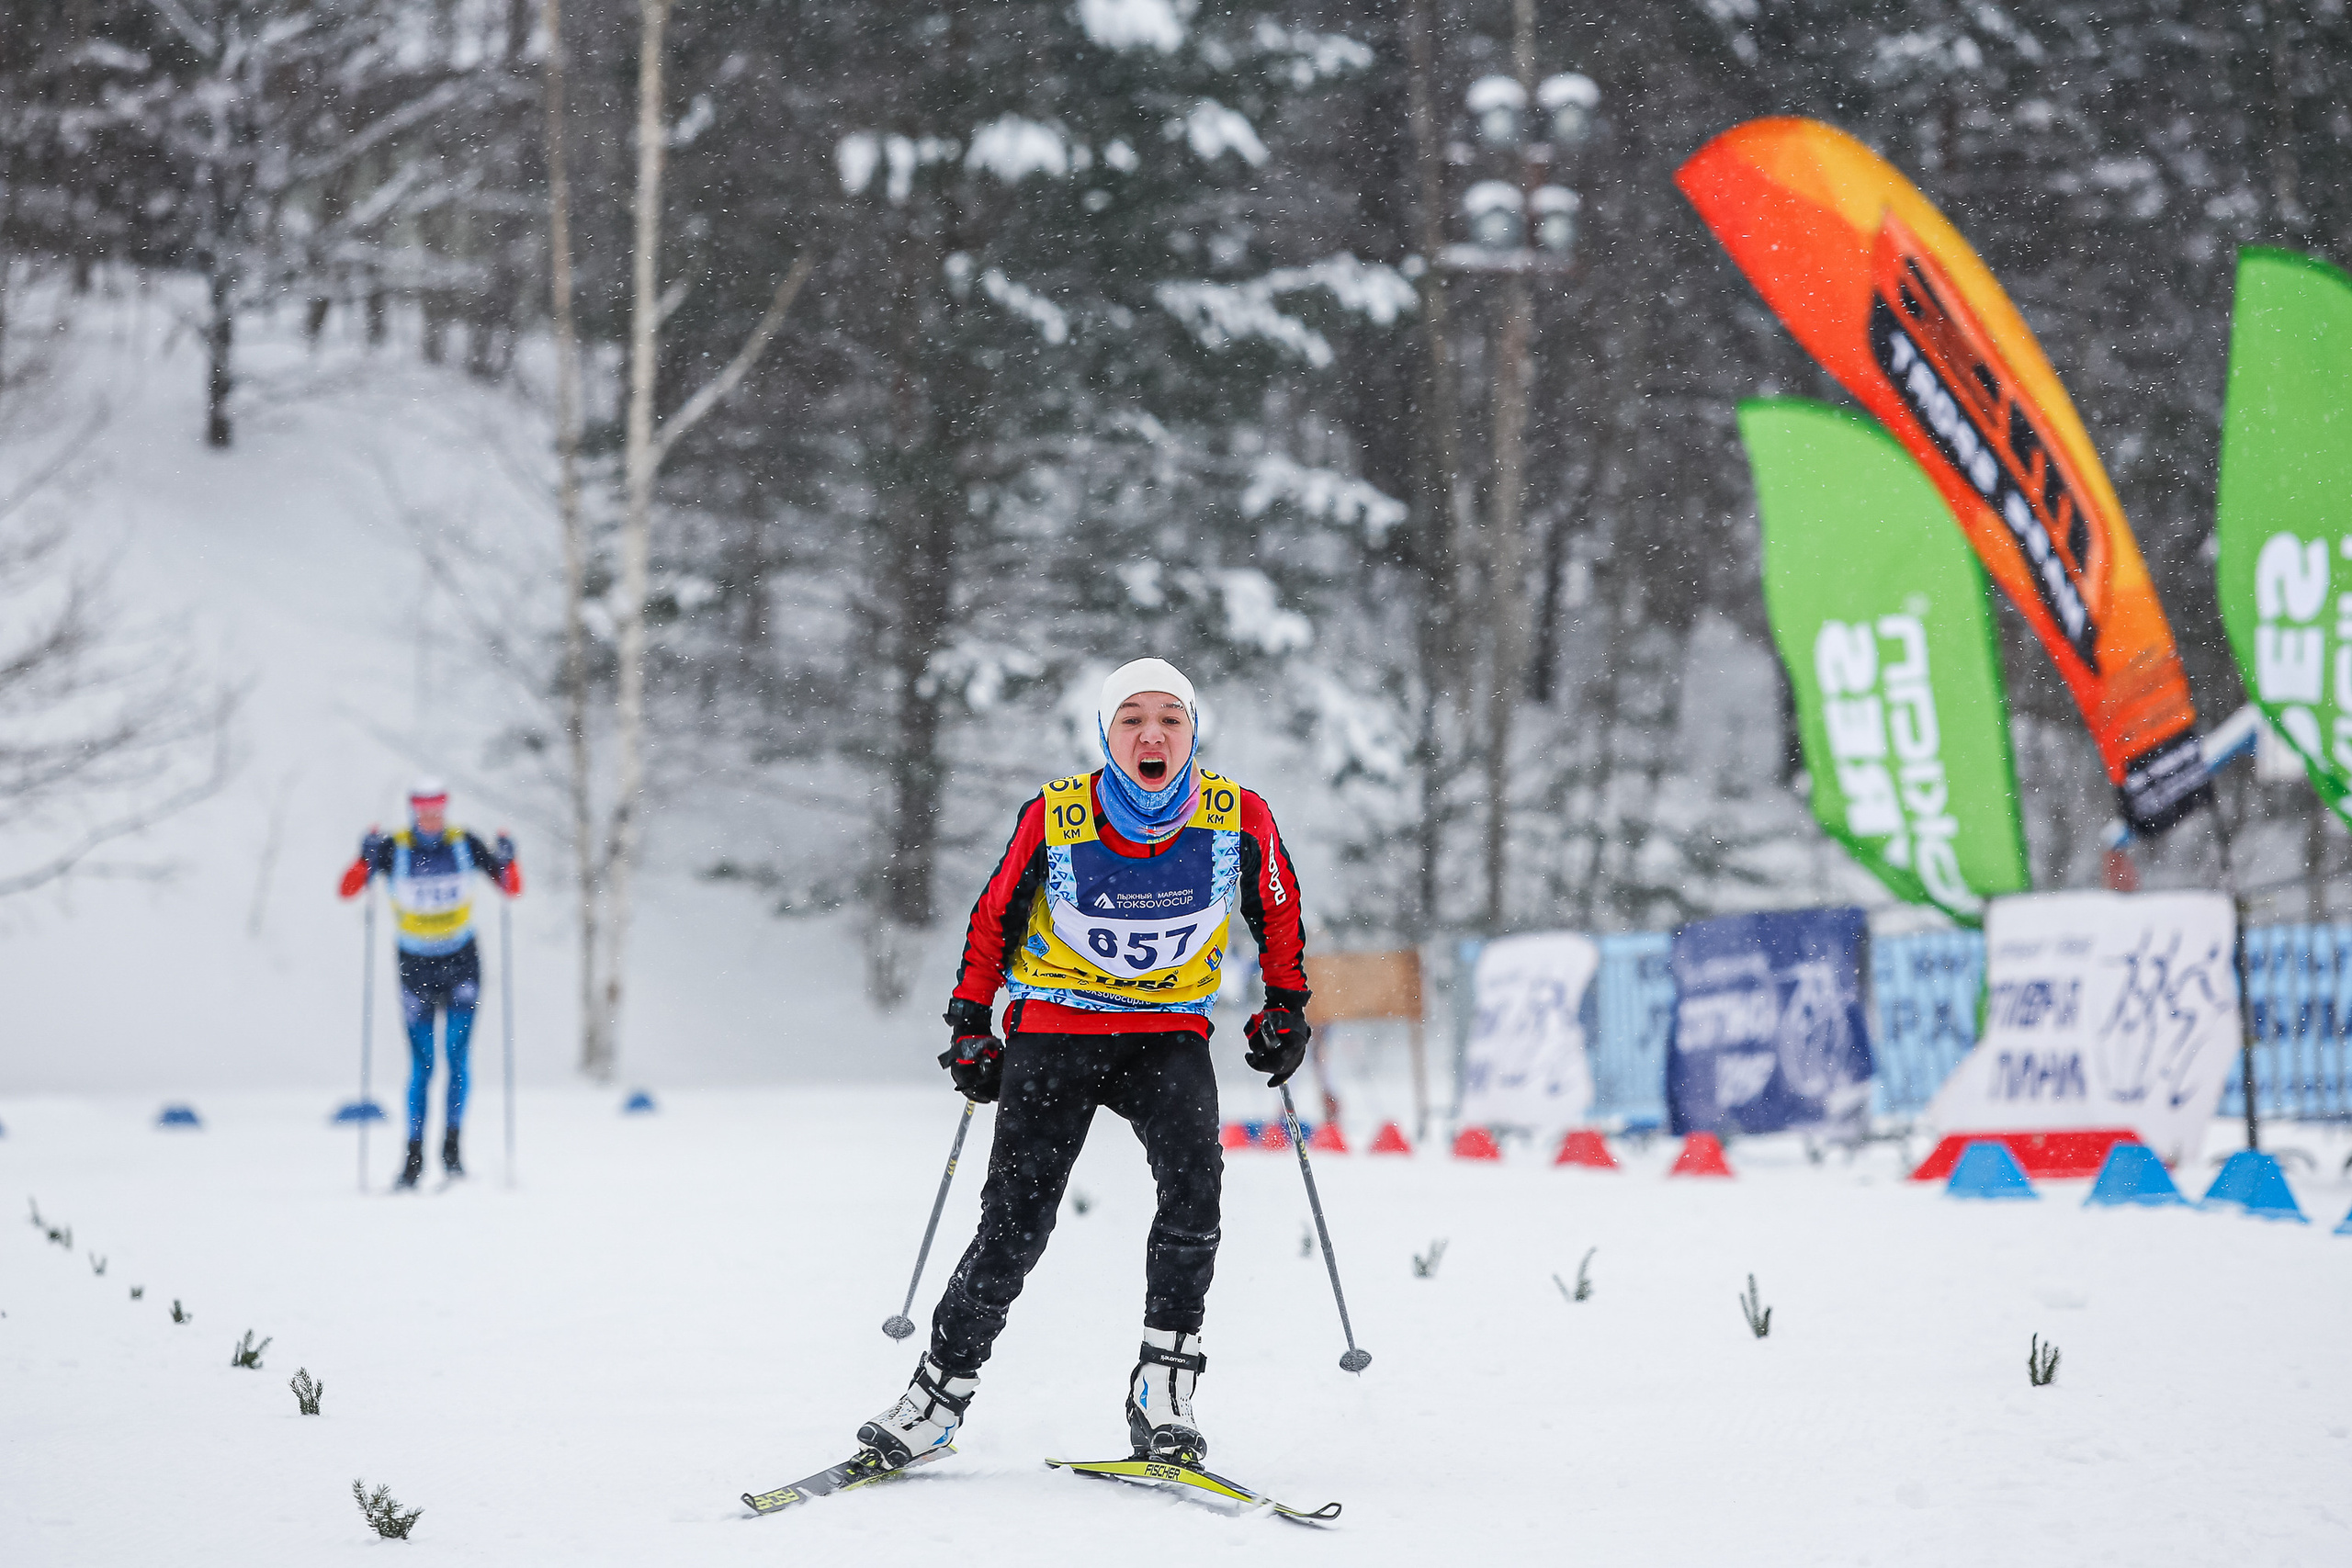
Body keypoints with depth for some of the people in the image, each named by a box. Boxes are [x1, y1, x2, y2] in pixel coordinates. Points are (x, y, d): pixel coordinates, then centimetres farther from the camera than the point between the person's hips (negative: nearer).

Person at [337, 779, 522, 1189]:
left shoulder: (466, 844, -5)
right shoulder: (393, 848, -9)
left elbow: (512, 889, -2)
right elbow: (348, 889, -14)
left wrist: (506, 861, -22)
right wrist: (366, 858, -32)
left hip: (462, 962, 1)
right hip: (415, 967, -1)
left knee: (456, 1056, -9)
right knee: (421, 1065, 0)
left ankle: (451, 1146, -1)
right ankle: (414, 1154, 9)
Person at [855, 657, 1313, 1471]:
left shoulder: (1239, 820, -10)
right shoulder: (1053, 820, -13)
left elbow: (1278, 913, 10)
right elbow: (995, 917, 4)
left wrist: (1286, 1006, 7)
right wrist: (969, 1024, 4)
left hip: (1169, 1031, 1)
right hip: (1056, 1025, -1)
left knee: (1193, 1177, -25)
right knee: (1016, 1219, -9)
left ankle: (1163, 1388, -18)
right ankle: (942, 1387, 7)